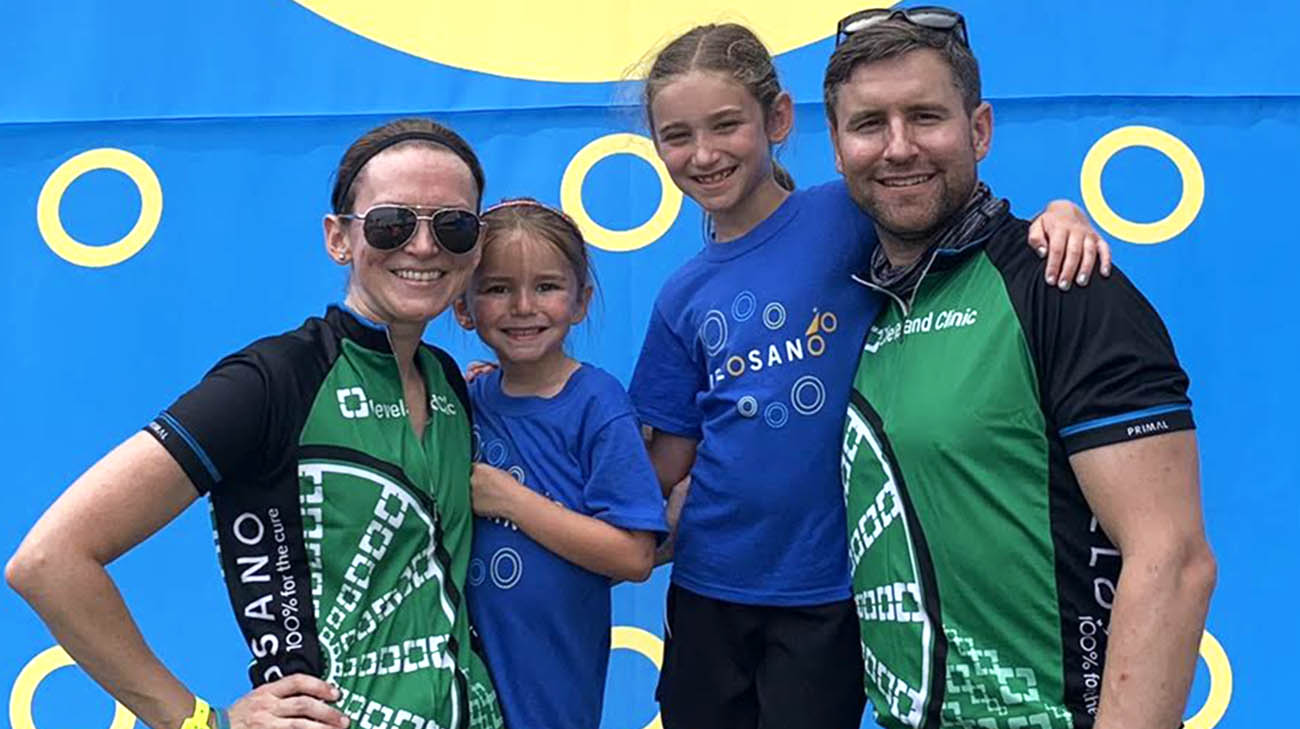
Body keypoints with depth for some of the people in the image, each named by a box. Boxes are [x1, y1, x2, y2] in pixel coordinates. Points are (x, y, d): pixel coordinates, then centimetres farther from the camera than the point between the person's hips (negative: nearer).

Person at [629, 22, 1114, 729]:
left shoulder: (848, 215, -8)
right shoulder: (684, 296, 5)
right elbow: (668, 460, 8)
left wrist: (1060, 213, -32)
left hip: (830, 590, -4)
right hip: (708, 585, 4)